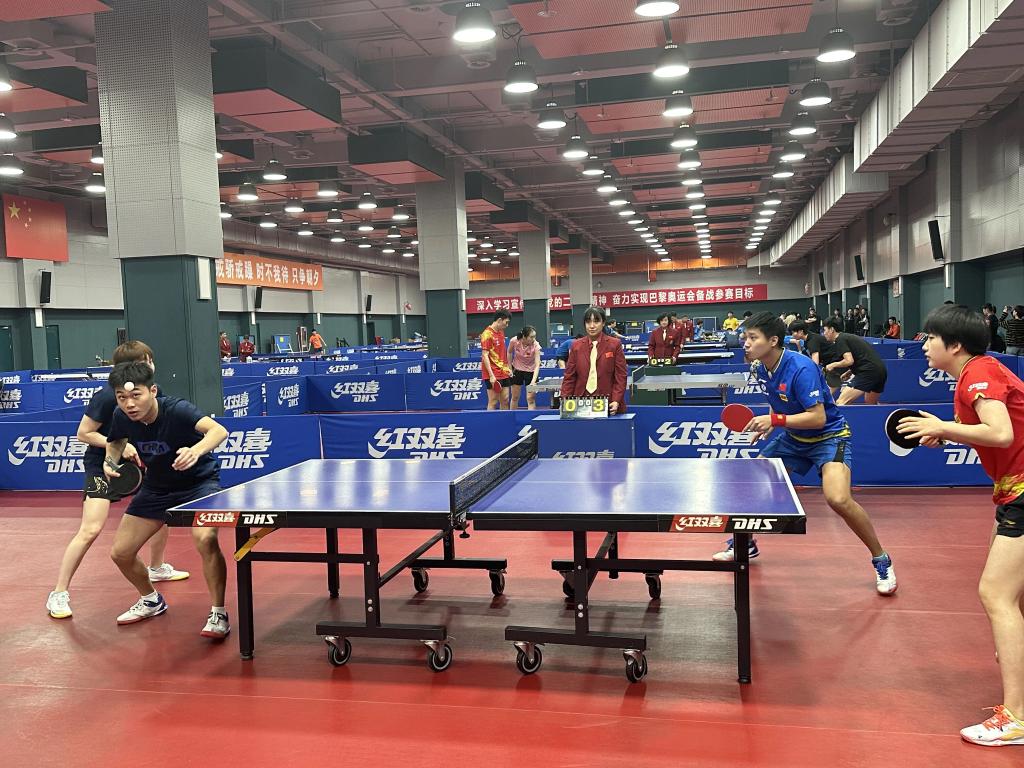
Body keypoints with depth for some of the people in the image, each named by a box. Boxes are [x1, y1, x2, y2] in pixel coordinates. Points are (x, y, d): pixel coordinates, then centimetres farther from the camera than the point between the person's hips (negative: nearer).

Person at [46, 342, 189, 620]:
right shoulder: (107, 397, -22)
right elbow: (83, 433, -16)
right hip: (102, 465, -7)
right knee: (90, 529, -18)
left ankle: (157, 568, 36)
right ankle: (59, 594, -4)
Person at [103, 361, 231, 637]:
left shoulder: (176, 410, -31)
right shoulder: (122, 417, -14)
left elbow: (219, 431, -47)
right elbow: (114, 442, 9)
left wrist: (196, 450, -67)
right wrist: (111, 461, -13)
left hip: (198, 482, -6)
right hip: (156, 487, 6)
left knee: (205, 539, -32)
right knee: (120, 552, 5)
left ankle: (218, 613, -13)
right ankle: (151, 600, 35)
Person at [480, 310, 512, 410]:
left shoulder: (501, 332, 13)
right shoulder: (487, 334, -13)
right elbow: (485, 356, -17)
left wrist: (508, 368, 17)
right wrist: (491, 375, -21)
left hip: (503, 373, 8)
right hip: (493, 376, -8)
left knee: (505, 400, 9)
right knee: (493, 402, -4)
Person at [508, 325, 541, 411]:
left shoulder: (536, 346, -28)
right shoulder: (514, 341, -23)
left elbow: (537, 365, -33)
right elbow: (509, 353, -1)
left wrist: (533, 381, -45)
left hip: (531, 371, -2)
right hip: (516, 369, 2)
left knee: (531, 399, -6)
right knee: (515, 397, 9)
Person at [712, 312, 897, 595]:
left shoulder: (801, 369, -29)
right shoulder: (760, 368, -5)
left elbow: (818, 417, -31)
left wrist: (775, 420, -34)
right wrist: (768, 422, -2)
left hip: (829, 436, -8)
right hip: (793, 437, 8)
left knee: (838, 499, -28)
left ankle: (881, 560, -5)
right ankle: (745, 543, 29)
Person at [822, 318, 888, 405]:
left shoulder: (840, 340, -3)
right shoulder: (850, 337, 24)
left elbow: (849, 361, -15)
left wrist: (833, 365, 0)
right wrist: (849, 372, 29)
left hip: (869, 372, -10)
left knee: (841, 404, -16)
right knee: (871, 404, 31)